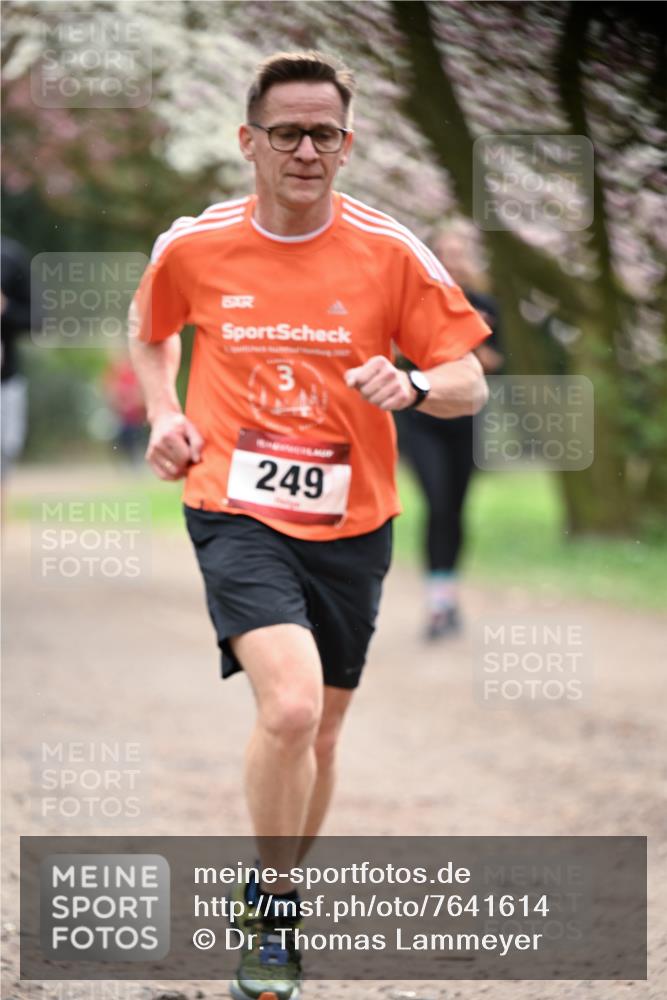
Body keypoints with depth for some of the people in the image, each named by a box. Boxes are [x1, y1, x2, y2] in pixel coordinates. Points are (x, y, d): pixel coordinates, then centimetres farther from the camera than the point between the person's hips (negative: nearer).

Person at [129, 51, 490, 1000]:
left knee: (322, 723, 14)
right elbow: (149, 327, 20)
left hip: (350, 522, 3)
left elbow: (470, 383, -1)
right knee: (290, 707, -23)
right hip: (237, 514, -3)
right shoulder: (193, 247, -3)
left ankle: (274, 898, 39)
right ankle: (276, 910, -4)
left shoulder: (392, 253, -5)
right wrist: (163, 412, 4)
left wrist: (413, 385, -22)